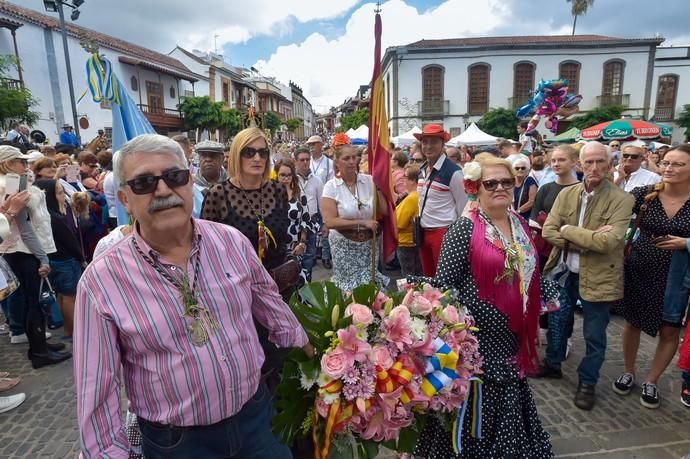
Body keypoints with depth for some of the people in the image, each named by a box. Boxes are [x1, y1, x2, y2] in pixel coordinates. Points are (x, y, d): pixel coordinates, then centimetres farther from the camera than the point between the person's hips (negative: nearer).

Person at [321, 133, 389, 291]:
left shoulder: (369, 181, -2)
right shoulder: (331, 186, -8)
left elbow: (384, 211, -5)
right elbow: (330, 222, -17)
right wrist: (362, 223, -17)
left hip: (368, 244, 3)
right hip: (344, 246, -2)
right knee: (348, 288, 6)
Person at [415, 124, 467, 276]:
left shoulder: (453, 172, -14)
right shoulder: (422, 170, 8)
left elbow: (463, 206, -9)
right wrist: (419, 220, 16)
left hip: (444, 232, -7)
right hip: (423, 232, 7)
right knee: (428, 277, 18)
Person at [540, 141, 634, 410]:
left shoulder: (621, 199, -13)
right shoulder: (566, 194, 0)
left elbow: (607, 242, -25)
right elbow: (548, 231, -8)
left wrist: (568, 230, -16)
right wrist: (586, 241, -18)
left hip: (597, 276, -4)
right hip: (564, 271, 4)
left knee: (594, 335, 9)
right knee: (556, 321, 19)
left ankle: (587, 383, 30)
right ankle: (552, 364, 42)